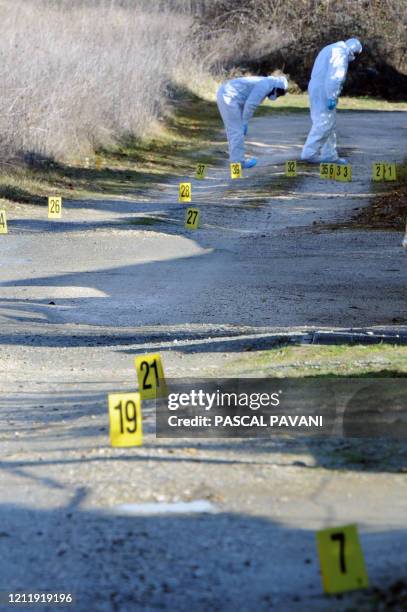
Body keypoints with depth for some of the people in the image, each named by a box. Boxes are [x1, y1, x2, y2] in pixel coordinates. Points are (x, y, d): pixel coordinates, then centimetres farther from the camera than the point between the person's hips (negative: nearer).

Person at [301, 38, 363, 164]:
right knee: (324, 123, -9)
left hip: (316, 89, 10)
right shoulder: (341, 53, -11)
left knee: (330, 124, 13)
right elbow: (334, 77, -21)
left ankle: (329, 155, 14)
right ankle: (310, 153, -12)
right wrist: (332, 98, -24)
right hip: (324, 92, -10)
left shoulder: (330, 50, 22)